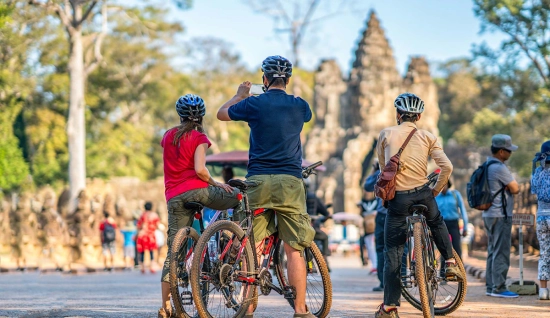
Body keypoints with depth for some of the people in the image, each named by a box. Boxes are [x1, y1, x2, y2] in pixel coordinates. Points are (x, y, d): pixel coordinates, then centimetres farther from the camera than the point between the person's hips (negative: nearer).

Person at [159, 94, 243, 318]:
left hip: (173, 197, 5)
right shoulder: (199, 137, 1)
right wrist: (215, 184, 1)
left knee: (174, 250, 4)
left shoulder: (168, 136, 19)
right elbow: (199, 169, -14)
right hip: (196, 190, -5)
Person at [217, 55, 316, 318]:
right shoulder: (299, 106, 6)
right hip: (289, 182, 0)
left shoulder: (254, 104, 1)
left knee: (251, 247, 4)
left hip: (258, 181, 0)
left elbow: (222, 114, 18)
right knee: (294, 249, 1)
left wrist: (240, 95, 36)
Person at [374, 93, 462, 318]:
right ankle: (450, 263, 24)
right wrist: (437, 189, 12)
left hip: (397, 197, -1)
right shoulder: (427, 137, 5)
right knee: (437, 224, 35)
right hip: (422, 194, 1)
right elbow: (447, 167, -3)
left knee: (392, 252, 3)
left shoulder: (386, 134, 4)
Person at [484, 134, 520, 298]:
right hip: (501, 215, -10)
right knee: (501, 252, -7)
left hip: (488, 215, 10)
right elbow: (515, 189, -13)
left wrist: (509, 186, 4)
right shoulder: (499, 168, -17)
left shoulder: (486, 166, 14)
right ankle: (498, 288, -8)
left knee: (493, 251, 14)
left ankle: (490, 286, 17)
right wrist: (513, 186, 6)